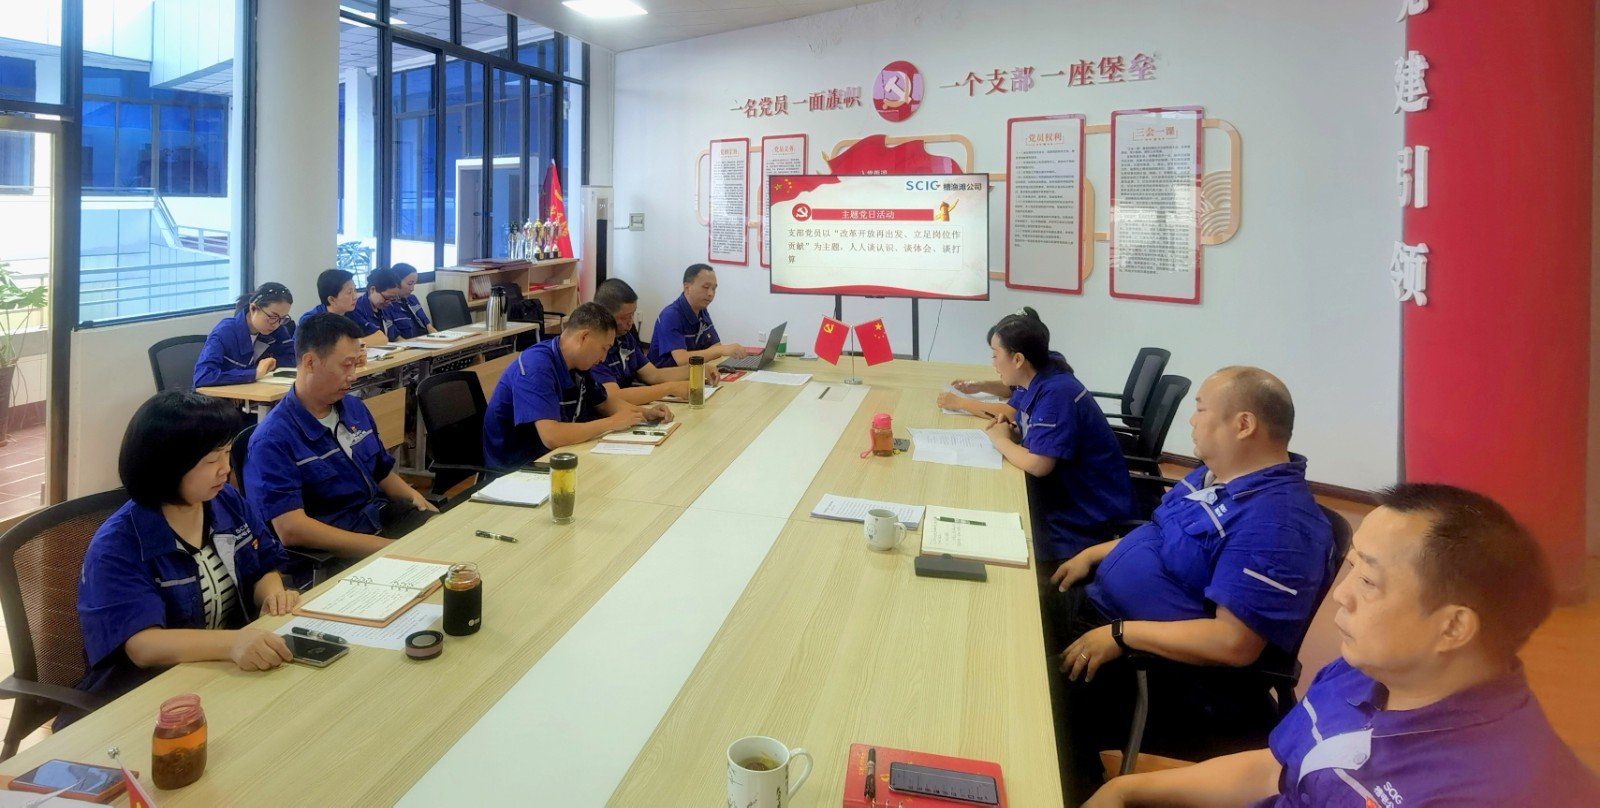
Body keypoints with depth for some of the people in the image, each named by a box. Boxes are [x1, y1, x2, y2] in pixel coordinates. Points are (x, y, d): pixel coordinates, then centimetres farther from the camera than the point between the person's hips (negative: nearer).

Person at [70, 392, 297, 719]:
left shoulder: (228, 502, 2)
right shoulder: (117, 547, -17)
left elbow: (264, 568, 14)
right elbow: (142, 645, -28)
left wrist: (273, 595, -12)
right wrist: (231, 642, -47)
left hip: (231, 670, 6)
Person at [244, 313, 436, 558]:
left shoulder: (355, 408, 11)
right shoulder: (273, 439, -13)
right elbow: (290, 529, -21)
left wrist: (417, 501, 1)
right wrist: (384, 547, -25)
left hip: (385, 518, 7)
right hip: (335, 552, -7)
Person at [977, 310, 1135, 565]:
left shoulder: (1056, 393, -25)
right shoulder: (1033, 383, 1)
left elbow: (1038, 464, -31)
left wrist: (1001, 440, -13)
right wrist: (1008, 428, -5)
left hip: (1094, 510, -8)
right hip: (1067, 490, 8)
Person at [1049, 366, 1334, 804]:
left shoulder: (1275, 523, -25)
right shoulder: (1214, 474, 7)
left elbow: (1235, 643, -28)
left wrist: (1121, 635, -25)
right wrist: (1095, 554, 8)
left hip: (1169, 675, -10)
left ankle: (1078, 792, 7)